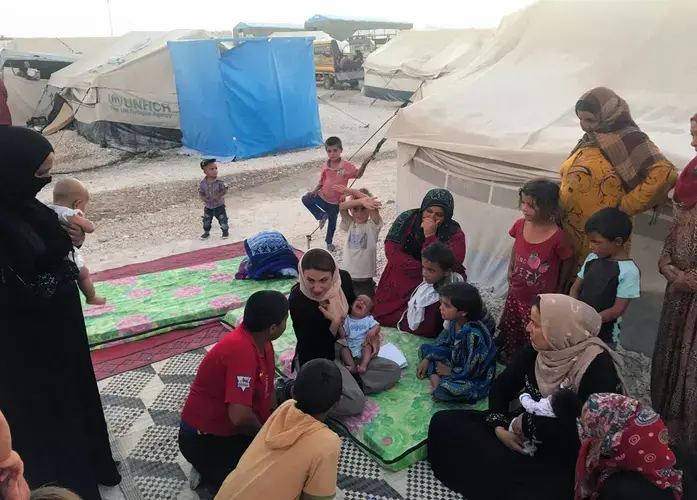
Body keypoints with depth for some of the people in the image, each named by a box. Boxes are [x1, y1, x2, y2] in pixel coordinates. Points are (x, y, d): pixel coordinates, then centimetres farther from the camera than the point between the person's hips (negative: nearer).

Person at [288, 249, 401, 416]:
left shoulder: (343, 279, -14)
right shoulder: (297, 300, -29)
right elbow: (316, 349, -21)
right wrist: (335, 322, -30)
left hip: (339, 347, 7)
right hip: (314, 358, -7)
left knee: (393, 370, 1)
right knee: (355, 403, -25)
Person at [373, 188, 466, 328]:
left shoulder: (455, 234, -17)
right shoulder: (407, 219, -12)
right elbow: (391, 251, -17)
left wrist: (430, 236, -31)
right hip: (396, 286, 2)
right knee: (383, 322, 15)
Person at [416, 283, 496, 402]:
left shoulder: (473, 334, -33)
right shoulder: (456, 322, -7)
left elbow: (470, 371, -29)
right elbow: (444, 345, 10)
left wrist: (450, 371, -12)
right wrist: (427, 359, -1)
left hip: (476, 380, -9)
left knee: (443, 390, -37)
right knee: (425, 348, 10)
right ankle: (435, 377, -8)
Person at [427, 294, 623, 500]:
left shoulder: (598, 366, -21)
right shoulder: (537, 348, -2)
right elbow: (501, 386, 6)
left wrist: (522, 425, -18)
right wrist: (499, 427, -12)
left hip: (566, 459, -6)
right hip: (525, 433, 6)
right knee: (444, 422, -7)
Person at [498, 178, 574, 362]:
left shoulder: (557, 237, -26)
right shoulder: (520, 225, -11)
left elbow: (568, 262, -9)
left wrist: (558, 290, 1)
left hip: (541, 300, -5)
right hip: (516, 294, 5)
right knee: (510, 332, 24)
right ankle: (507, 357, 49)